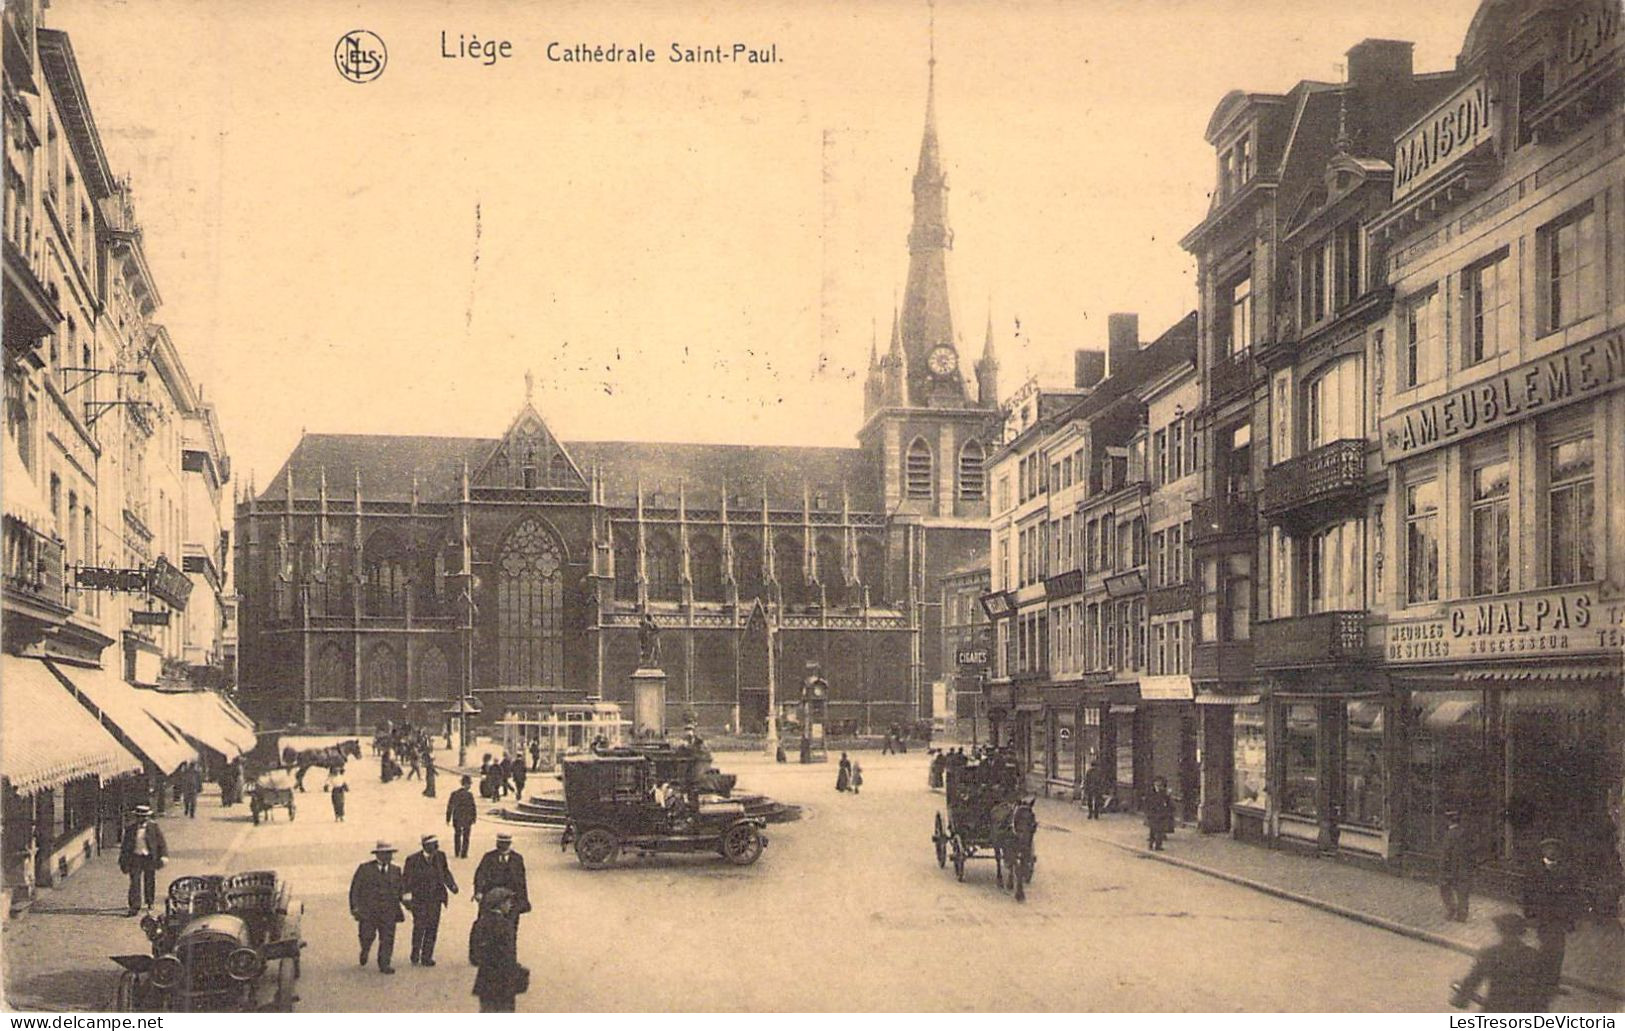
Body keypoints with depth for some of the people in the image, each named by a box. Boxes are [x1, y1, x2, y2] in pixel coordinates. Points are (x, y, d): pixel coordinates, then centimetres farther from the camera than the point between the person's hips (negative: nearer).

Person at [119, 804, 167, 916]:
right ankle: (134, 906, -4)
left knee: (149, 881, 11)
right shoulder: (130, 827, 1)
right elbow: (125, 844, 10)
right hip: (135, 857, 0)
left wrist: (164, 855, -8)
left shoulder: (154, 826, -2)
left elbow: (161, 841, 0)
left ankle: (149, 903, 31)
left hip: (149, 858, 0)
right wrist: (122, 860, 11)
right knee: (135, 882, -5)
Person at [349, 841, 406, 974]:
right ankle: (365, 951, 33)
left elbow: (401, 890, 13)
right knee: (367, 936, -1)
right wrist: (355, 906, -4)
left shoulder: (396, 870, 10)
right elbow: (355, 888, 1)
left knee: (387, 938, -3)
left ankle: (384, 965, 5)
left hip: (388, 912, 2)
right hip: (368, 911, -2)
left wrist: (405, 881, -5)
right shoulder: (365, 869, 2)